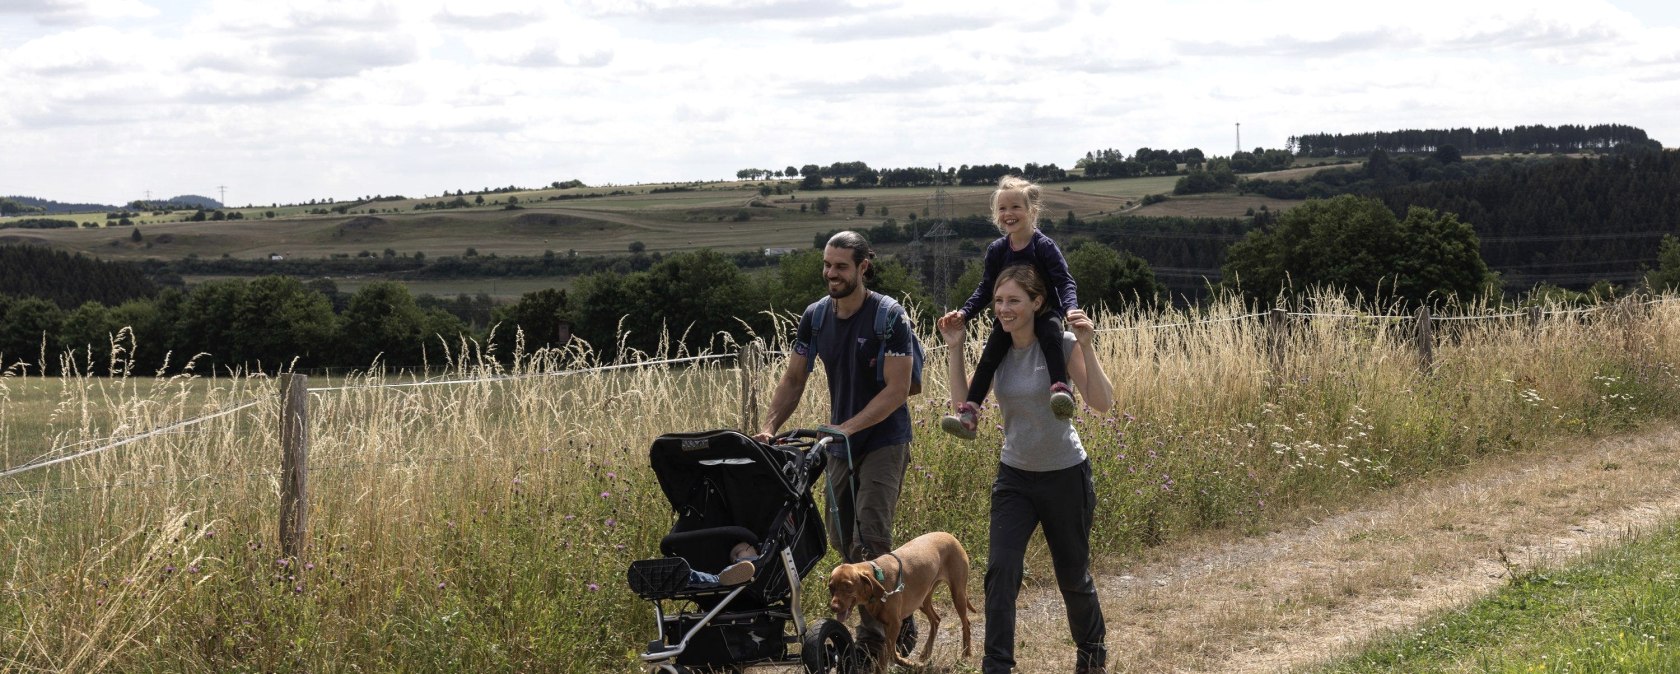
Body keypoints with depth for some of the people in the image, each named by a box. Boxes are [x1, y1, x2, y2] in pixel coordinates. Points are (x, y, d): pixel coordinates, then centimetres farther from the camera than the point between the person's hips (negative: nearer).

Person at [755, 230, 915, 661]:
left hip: (883, 442, -7)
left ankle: (871, 640, -11)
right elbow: (793, 379, 7)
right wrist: (769, 427, -8)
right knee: (842, 541, 10)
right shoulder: (816, 316, 2)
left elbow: (897, 389, -20)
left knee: (869, 540, -16)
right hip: (840, 445, 7)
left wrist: (846, 427, -27)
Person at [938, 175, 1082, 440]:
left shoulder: (1044, 246, -11)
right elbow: (985, 289, 5)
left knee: (1051, 336, -38)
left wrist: (1071, 308, -37)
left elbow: (1065, 282, -16)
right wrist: (963, 312, -11)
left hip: (1045, 311, -4)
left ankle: (1061, 391, -52)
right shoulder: (996, 250, 2)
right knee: (990, 354, -19)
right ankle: (968, 412, -26)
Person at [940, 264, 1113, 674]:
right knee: (1001, 569, -15)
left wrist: (1086, 348, -32)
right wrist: (954, 350, -7)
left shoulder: (1062, 345, -16)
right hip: (1014, 475, 3)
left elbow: (1102, 403, -22)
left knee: (1072, 575, 12)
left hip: (1065, 475, -3)